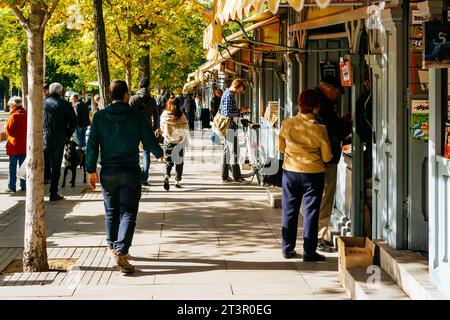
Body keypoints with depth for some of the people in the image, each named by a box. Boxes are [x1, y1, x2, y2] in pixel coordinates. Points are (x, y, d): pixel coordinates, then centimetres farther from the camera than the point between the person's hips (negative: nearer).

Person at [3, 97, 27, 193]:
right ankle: (23, 185, 16)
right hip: (24, 145, 6)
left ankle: (12, 187, 0)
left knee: (13, 167, -1)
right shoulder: (25, 114, 4)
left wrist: (5, 127, 5)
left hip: (14, 145, -6)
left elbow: (8, 130, -14)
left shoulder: (14, 115, -15)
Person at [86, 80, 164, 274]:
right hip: (131, 172, -3)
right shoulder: (136, 116, -7)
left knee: (111, 212, 19)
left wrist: (91, 170, 6)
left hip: (108, 173, 3)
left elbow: (92, 145, -1)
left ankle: (112, 247, 34)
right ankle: (120, 251, -18)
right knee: (128, 213, -3)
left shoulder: (100, 117, -1)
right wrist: (159, 154, 20)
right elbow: (149, 141, -1)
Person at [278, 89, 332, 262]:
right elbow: (327, 157, -5)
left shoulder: (287, 124, -7)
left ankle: (287, 248, 19)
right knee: (310, 212, 5)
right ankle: (309, 251, 6)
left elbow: (281, 147, 7)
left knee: (289, 210, 13)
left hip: (290, 171, 3)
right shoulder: (319, 129, -13)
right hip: (313, 174, -2)